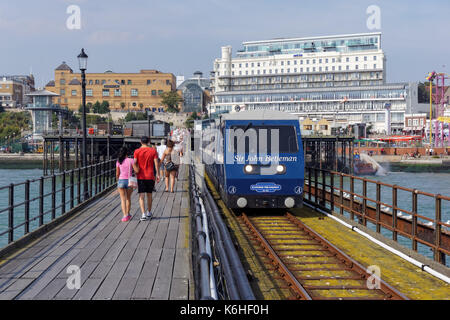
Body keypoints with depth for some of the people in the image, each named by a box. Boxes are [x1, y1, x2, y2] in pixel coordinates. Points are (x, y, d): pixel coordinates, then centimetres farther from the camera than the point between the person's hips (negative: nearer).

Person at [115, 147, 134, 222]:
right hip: (129, 181, 0)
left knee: (123, 199, 1)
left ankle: (125, 215, -13)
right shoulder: (131, 161, -5)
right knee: (128, 198, 19)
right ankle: (128, 214, 30)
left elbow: (117, 174, 6)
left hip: (121, 181, 0)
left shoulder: (118, 162, 1)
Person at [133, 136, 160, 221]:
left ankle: (143, 214, -16)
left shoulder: (137, 151, -2)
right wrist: (158, 174, 0)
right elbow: (156, 163, -5)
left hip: (141, 177, -1)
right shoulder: (153, 151, -1)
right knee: (149, 195, 17)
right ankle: (149, 213, 28)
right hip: (150, 176, 2)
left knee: (141, 196, -2)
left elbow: (134, 163, -12)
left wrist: (137, 171, -2)